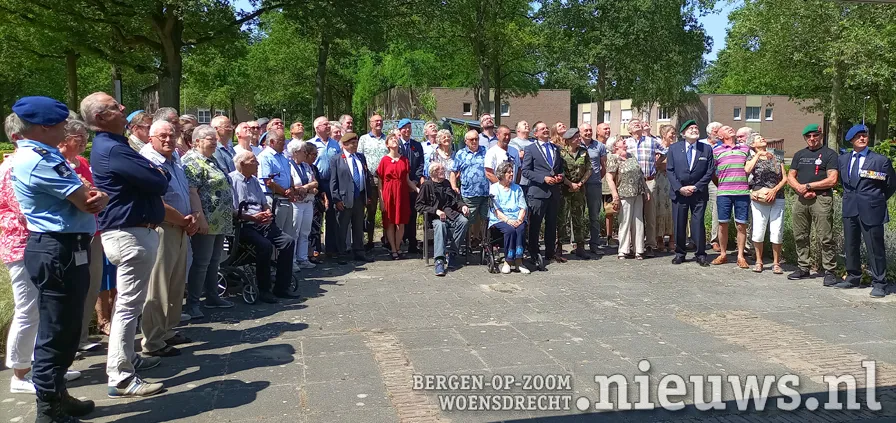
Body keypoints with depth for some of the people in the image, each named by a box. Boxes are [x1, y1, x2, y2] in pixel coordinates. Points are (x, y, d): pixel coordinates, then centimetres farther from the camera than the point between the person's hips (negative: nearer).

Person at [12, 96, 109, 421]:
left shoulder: (41, 156, 15)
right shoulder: (40, 160, -17)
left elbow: (86, 196, 11)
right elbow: (86, 203, -19)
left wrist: (97, 197, -12)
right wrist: (101, 197, 3)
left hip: (61, 250, 11)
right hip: (59, 253, -11)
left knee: (64, 331, 19)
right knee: (56, 333, -2)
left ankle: (56, 396, 32)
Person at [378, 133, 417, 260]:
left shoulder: (404, 160, 7)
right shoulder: (384, 160, -2)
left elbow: (407, 179, 11)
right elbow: (380, 181, -2)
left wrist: (417, 189, -2)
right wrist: (381, 199, -7)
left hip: (402, 193, 2)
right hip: (388, 193, -2)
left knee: (401, 223, 2)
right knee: (390, 223, 2)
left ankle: (397, 249, 13)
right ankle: (393, 250, 10)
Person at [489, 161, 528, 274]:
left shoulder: (517, 188, 20)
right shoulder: (494, 188, 7)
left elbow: (523, 207, 11)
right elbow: (496, 210, -4)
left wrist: (519, 220, -10)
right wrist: (508, 220, -18)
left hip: (516, 220, 3)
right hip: (499, 220, -3)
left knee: (521, 229, -30)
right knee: (510, 230, -33)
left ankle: (518, 261, -29)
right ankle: (508, 262, -25)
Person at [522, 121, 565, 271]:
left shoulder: (556, 149, 16)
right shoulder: (530, 149, 0)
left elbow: (561, 168, 23)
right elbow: (525, 170, -7)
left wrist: (560, 177, 1)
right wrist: (544, 178, -16)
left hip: (554, 192, 5)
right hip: (538, 192, -5)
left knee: (552, 224, 11)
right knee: (535, 225, -3)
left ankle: (549, 253, 22)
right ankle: (534, 256, 3)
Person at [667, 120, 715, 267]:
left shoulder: (707, 149, 4)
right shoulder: (674, 148, 5)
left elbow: (710, 171, 1)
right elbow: (669, 170, 1)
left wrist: (696, 187, -8)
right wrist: (679, 188, -10)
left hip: (699, 193, -1)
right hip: (678, 192, 1)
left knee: (698, 224, -2)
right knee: (679, 224, 5)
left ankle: (701, 254, 8)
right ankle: (680, 253, 16)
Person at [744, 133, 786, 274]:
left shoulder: (777, 159, 15)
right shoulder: (752, 159, 9)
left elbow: (785, 178, 9)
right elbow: (747, 170, -14)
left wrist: (774, 190, -7)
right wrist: (758, 154, -9)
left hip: (777, 198, 2)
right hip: (759, 199, -2)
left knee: (777, 232, -4)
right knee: (758, 231, -5)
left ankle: (776, 263, 7)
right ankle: (758, 261, 9)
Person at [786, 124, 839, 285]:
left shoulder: (830, 154, 2)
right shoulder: (799, 155, 19)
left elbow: (832, 180, -8)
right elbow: (790, 177, 14)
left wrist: (808, 186, -8)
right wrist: (801, 190, -5)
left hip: (821, 199, -5)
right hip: (801, 199, 6)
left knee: (826, 238, -7)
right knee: (800, 236, 9)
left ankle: (830, 271, -3)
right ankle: (803, 268, 18)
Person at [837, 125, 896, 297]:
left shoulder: (880, 161, -5)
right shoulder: (843, 159, 9)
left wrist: (877, 201, 7)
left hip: (871, 211, -5)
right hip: (850, 210, 5)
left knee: (875, 247, -2)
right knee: (850, 245, 12)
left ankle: (879, 284, 6)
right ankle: (853, 278, 25)